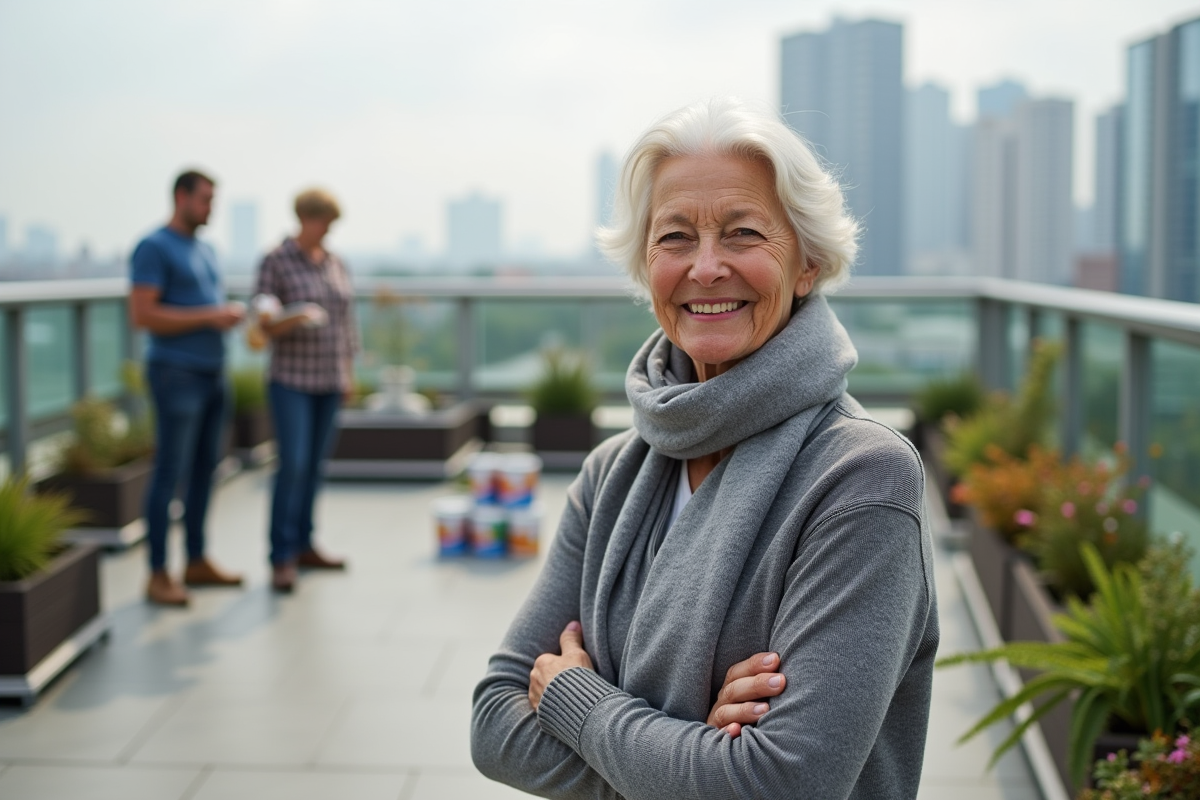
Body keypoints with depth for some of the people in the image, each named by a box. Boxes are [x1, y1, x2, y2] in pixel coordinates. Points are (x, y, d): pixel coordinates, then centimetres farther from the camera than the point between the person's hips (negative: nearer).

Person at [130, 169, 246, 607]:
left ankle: (197, 561, 20)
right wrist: (209, 316, -19)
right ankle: (158, 575, -2)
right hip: (177, 374, -8)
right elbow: (142, 314, -17)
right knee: (170, 471, -7)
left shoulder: (205, 250, 17)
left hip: (212, 373, 8)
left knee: (205, 467, 10)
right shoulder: (154, 248, -9)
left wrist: (232, 313, 1)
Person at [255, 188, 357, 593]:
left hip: (329, 380, 5)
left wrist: (349, 373, 13)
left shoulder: (337, 264, 11)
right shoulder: (276, 261, -6)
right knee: (292, 465, -12)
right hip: (291, 380, -5)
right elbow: (263, 324, -9)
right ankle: (282, 559, -8)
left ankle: (304, 545, 17)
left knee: (313, 465, 8)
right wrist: (289, 322, -29)